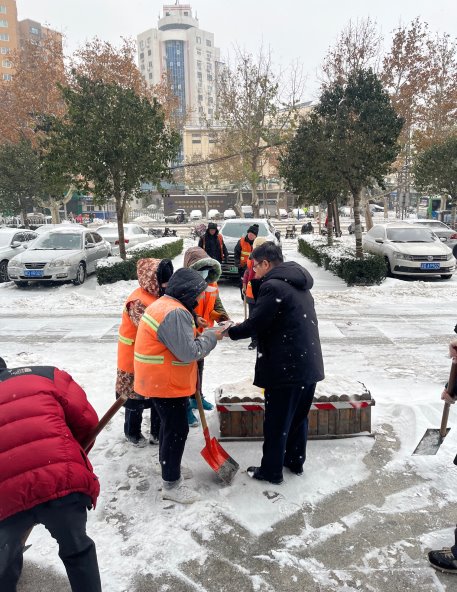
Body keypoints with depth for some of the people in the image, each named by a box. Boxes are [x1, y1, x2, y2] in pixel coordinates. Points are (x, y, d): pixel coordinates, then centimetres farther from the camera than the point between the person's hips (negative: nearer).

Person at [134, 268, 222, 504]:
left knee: (170, 426, 23)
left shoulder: (163, 305, 11)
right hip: (167, 383, -11)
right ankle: (171, 485, 14)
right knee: (177, 430, 1)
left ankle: (169, 467, 41)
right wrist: (210, 337, -13)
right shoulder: (175, 313, -25)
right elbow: (188, 352, -27)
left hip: (161, 380, 11)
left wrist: (201, 337, 2)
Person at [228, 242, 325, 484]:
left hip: (286, 368, -9)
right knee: (299, 416, 21)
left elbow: (255, 324, -16)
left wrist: (228, 331, -1)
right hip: (309, 364, 9)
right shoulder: (298, 284, 14)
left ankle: (271, 470, 21)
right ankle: (295, 461, 37)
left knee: (276, 422, 7)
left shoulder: (273, 286, -16)